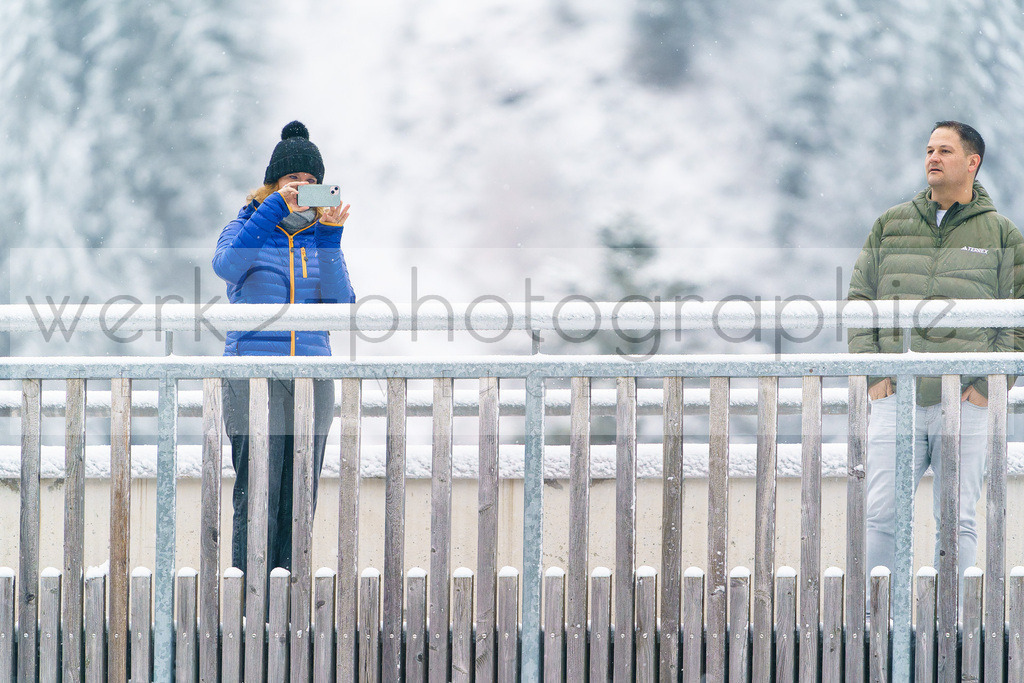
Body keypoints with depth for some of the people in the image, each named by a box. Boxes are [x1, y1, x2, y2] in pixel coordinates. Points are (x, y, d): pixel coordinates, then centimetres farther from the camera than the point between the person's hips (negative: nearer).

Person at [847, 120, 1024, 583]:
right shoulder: (891, 225, 12)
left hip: (965, 404, -1)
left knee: (957, 521, 1)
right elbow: (859, 298, 12)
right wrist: (872, 372, 0)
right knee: (881, 514, -3)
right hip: (896, 399, 1)